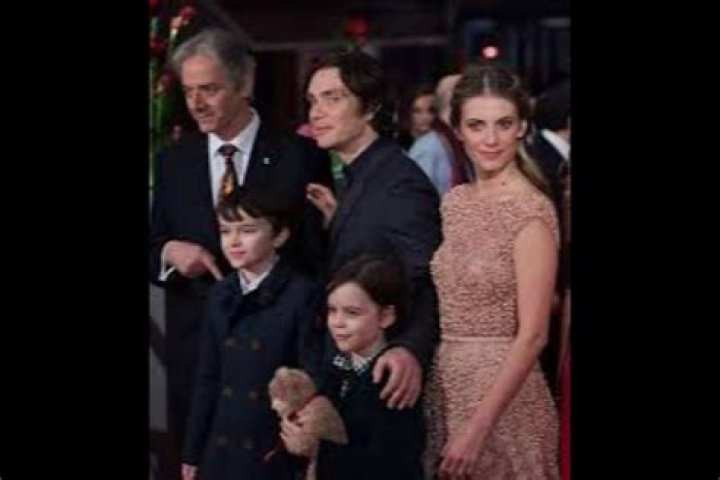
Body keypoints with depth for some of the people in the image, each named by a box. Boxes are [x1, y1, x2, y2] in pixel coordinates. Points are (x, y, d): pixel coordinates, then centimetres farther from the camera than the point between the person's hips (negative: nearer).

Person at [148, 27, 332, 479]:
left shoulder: (301, 155, -4)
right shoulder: (175, 161, 8)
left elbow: (322, 252, -1)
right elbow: (154, 248, 12)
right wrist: (169, 250, -11)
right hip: (195, 341, 3)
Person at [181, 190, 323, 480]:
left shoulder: (303, 294, -9)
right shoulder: (220, 295, 8)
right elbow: (207, 377, 10)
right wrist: (192, 451, 10)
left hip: (276, 449, -5)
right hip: (221, 447, 5)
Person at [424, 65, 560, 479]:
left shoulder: (532, 211, -15)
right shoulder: (456, 202, 6)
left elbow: (532, 336, -18)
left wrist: (478, 428, -20)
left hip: (502, 393, -7)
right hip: (445, 386, 7)